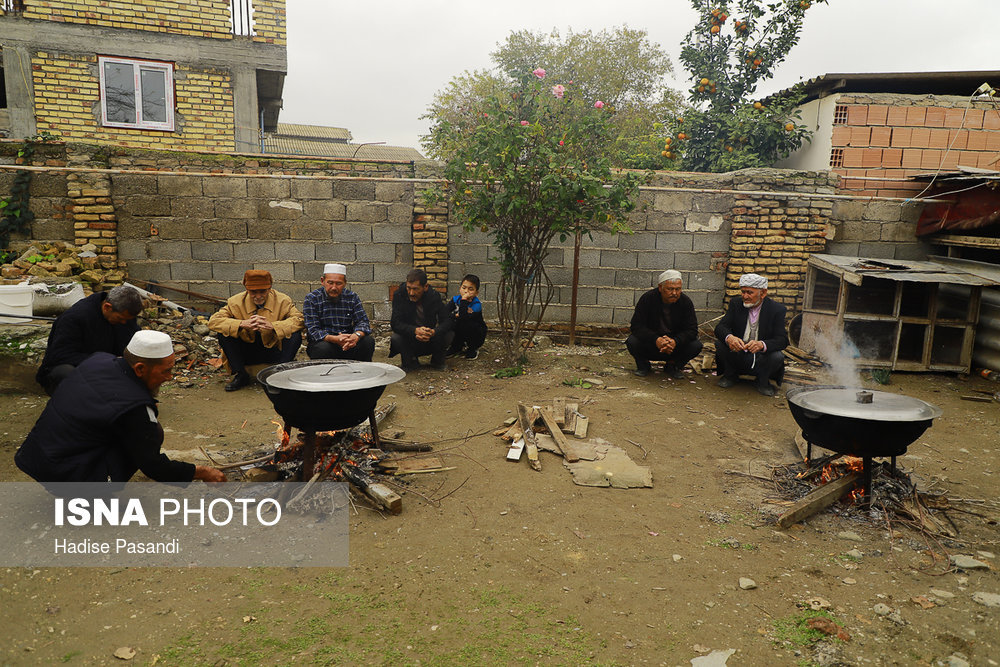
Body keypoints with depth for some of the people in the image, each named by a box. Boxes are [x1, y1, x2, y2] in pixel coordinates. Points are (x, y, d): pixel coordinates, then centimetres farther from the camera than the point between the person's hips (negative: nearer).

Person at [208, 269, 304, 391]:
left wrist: (272, 326, -36)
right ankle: (240, 376, -8)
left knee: (295, 334, -27)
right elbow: (213, 321, -14)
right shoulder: (236, 302, -7)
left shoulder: (283, 301, -9)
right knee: (223, 332, -21)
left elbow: (299, 320, -21)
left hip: (274, 352, -1)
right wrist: (242, 324, -31)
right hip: (247, 353, 2)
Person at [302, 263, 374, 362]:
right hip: (323, 341, -3)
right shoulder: (311, 299, -4)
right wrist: (334, 339, -32)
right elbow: (313, 330, -13)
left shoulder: (352, 297, 5)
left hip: (347, 343, 3)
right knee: (324, 348, -36)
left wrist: (357, 335, -28)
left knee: (369, 340, -22)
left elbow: (362, 321, -2)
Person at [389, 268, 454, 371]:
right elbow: (395, 323, -23)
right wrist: (415, 331, -41)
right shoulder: (399, 294, -17)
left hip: (429, 339, 1)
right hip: (409, 338, -1)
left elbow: (447, 321, -17)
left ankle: (437, 361, 5)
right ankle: (410, 361, -1)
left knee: (449, 334, -25)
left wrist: (433, 332, -40)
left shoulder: (434, 296, -12)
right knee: (395, 339, -32)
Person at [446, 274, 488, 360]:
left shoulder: (477, 305, -24)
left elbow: (463, 318, -40)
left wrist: (464, 300, -39)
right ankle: (456, 347, 4)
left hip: (476, 336, -4)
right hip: (460, 336, 4)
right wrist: (455, 316, -32)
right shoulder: (455, 299, -8)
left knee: (465, 324, -33)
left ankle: (473, 349, -5)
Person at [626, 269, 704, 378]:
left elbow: (692, 329, -12)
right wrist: (656, 340, -38)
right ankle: (643, 365, 4)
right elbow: (636, 326, -20)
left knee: (696, 346, -23)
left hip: (675, 342, 2)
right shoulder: (648, 298, -15)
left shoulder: (685, 301, -10)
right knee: (632, 342, -31)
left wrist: (675, 341, -34)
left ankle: (672, 366, 6)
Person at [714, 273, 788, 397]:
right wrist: (729, 337, -38)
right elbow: (720, 327, -12)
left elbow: (783, 340, -18)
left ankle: (762, 381, 3)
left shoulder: (777, 309, -9)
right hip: (737, 355, 1)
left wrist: (762, 345, -41)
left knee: (778, 357, -31)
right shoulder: (736, 303, -3)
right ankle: (730, 376, 4)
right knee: (720, 344, -25)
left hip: (760, 357, -1)